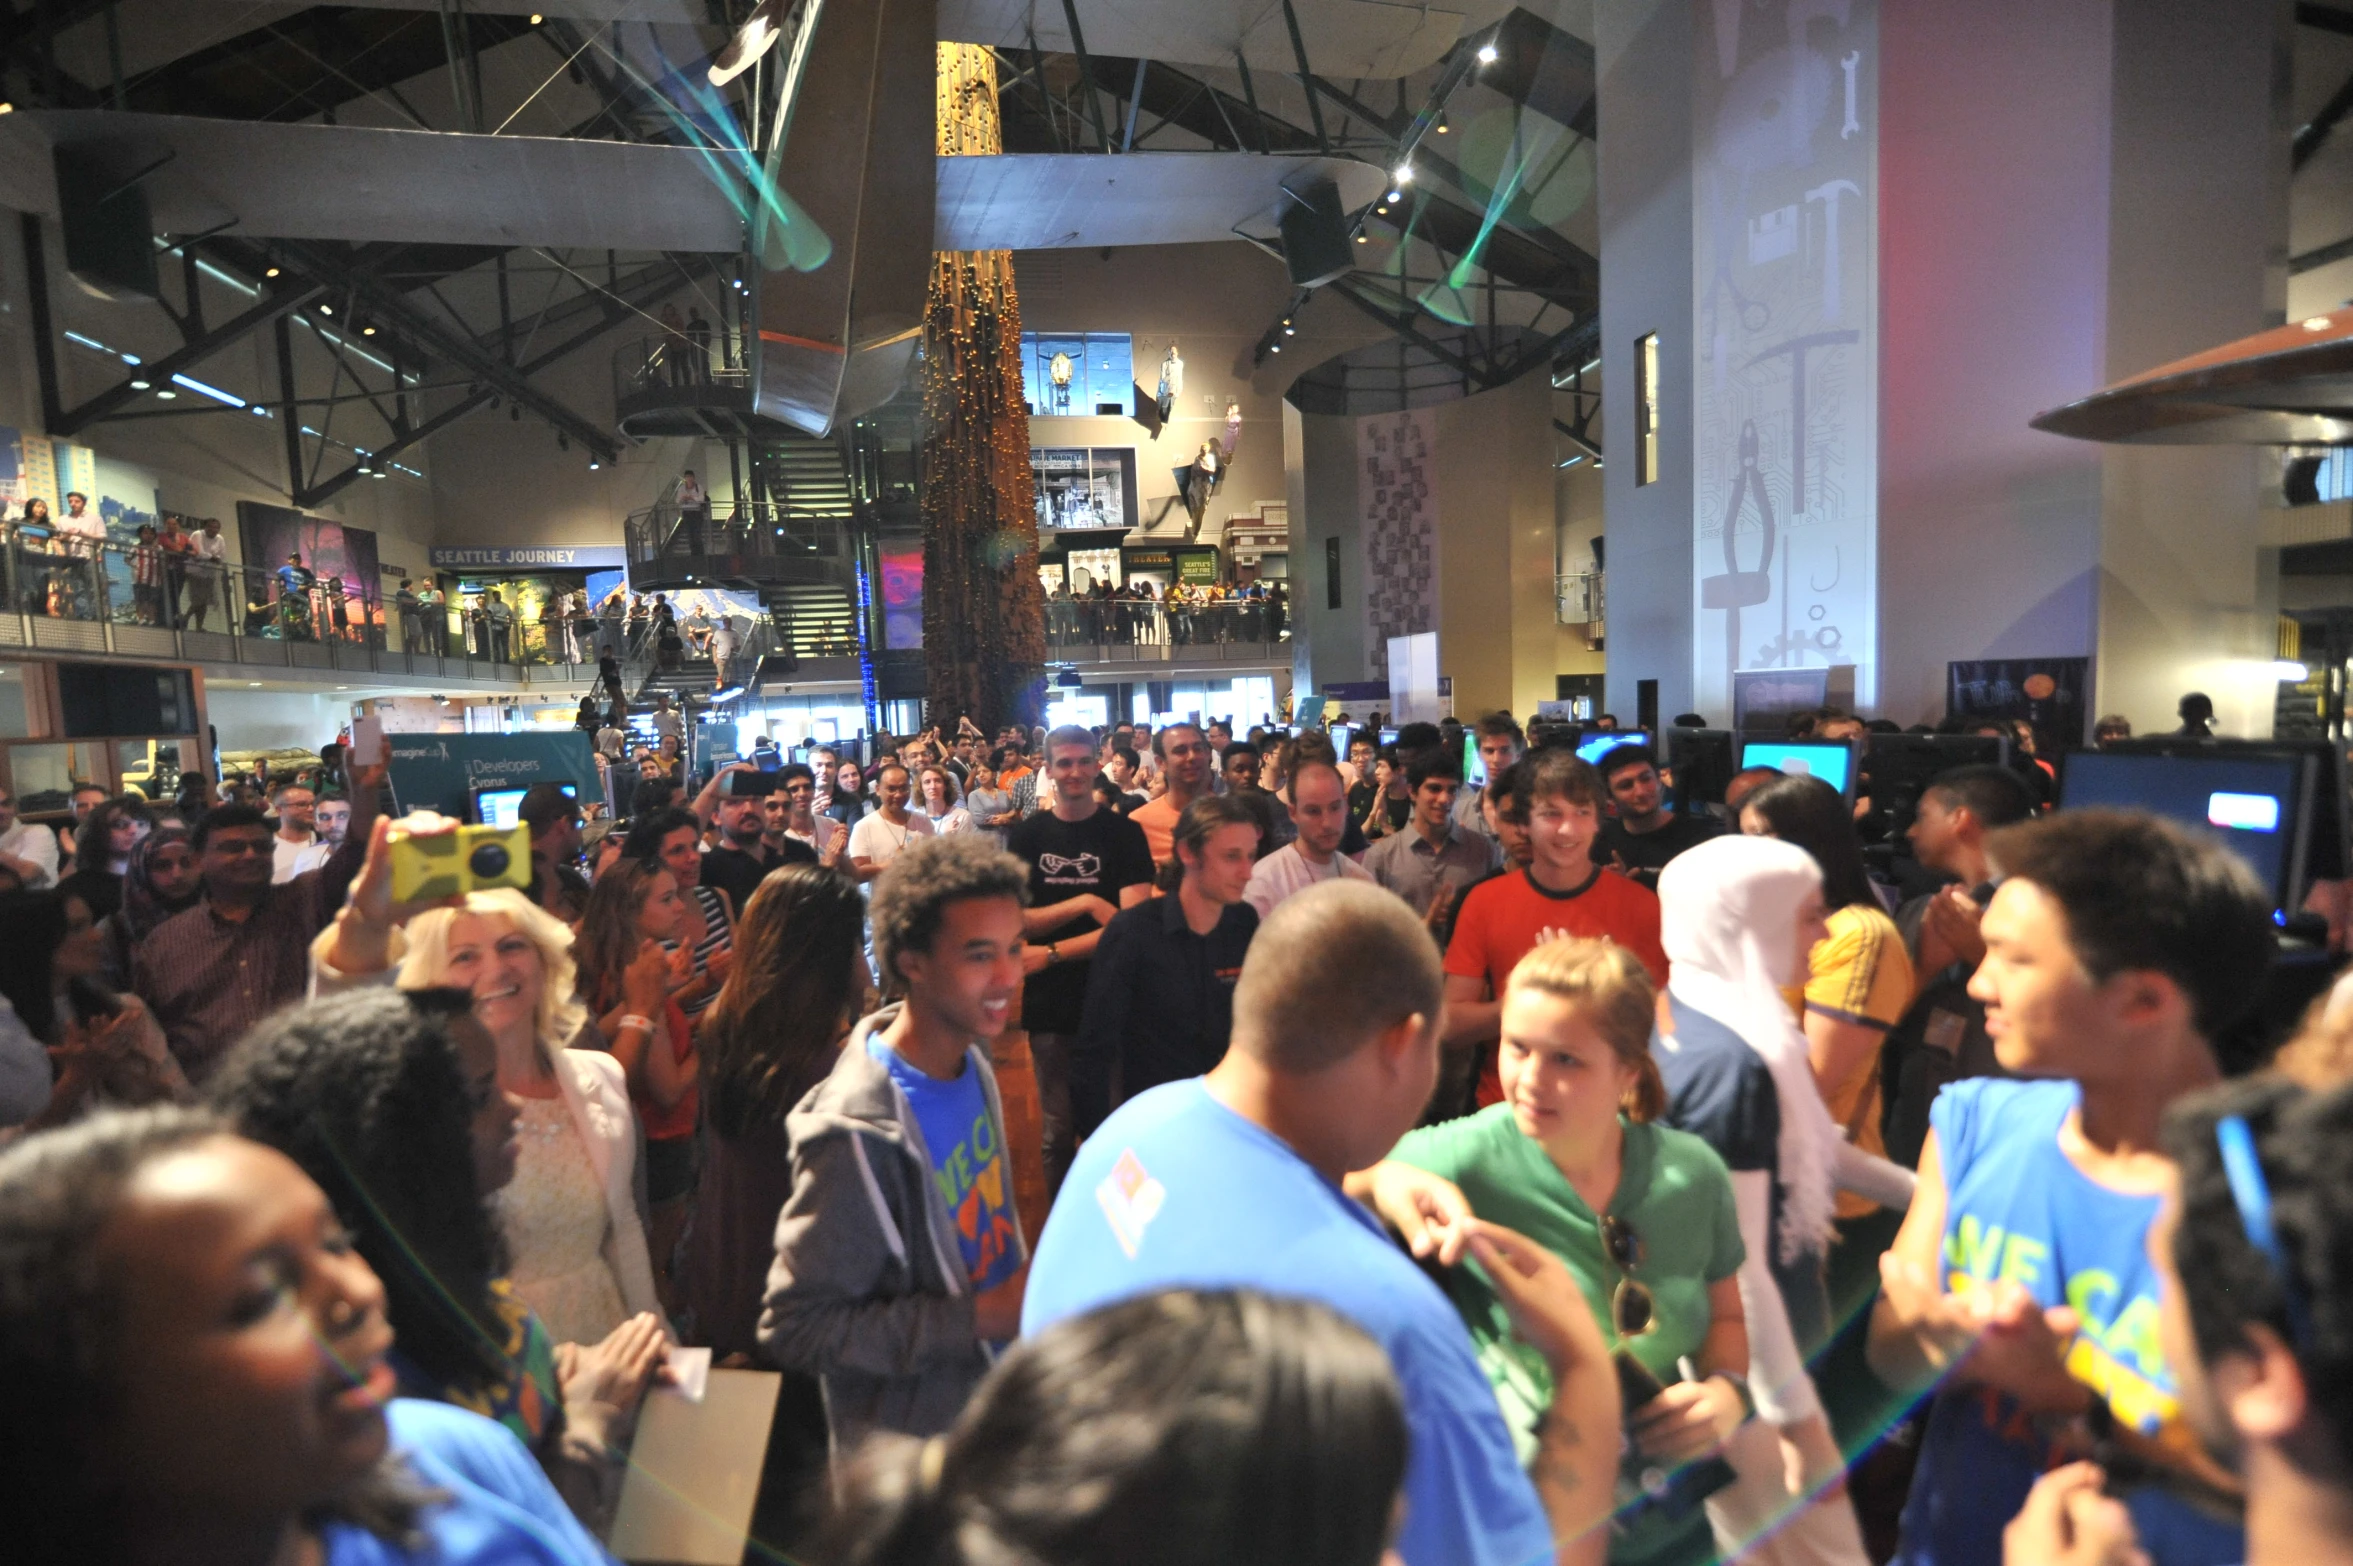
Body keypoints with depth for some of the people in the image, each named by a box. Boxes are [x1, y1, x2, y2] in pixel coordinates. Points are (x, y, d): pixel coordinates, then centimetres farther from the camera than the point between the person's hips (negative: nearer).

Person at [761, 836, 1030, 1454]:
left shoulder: (969, 1059, -7)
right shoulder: (862, 1132, -31)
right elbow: (794, 1328, -27)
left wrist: (1026, 1288, -4)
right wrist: (981, 1316, -28)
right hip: (913, 1455, -7)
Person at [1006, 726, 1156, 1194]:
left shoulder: (1125, 832, -4)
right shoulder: (1026, 837, 2)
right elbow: (1016, 920, -6)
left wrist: (1051, 953, -16)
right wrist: (1085, 902, -18)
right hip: (1050, 1004, 2)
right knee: (1057, 1130, 12)